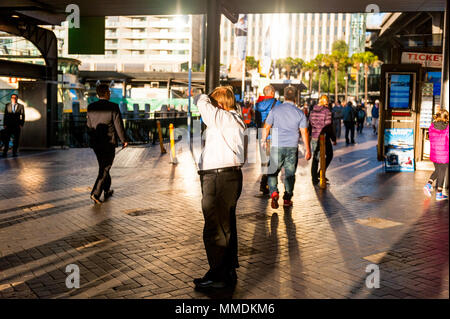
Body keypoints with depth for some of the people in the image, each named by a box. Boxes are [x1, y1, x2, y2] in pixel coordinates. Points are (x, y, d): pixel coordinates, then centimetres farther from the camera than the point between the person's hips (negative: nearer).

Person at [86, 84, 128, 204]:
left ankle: (107, 191, 33)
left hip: (96, 143, 5)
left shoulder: (91, 107, 1)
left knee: (103, 167, 21)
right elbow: (118, 125, -11)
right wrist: (123, 140, 2)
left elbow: (89, 125, 7)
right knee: (105, 169, 2)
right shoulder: (113, 107, -13)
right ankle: (95, 193, -8)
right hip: (109, 143, -5)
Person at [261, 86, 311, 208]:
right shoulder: (300, 113, 0)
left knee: (273, 171, 10)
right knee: (290, 173, 10)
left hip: (277, 146, 0)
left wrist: (263, 140, 19)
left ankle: (274, 193, -11)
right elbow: (304, 132, 0)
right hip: (292, 147, 1)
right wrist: (307, 150, 6)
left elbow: (266, 127, 2)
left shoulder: (275, 110, -2)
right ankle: (287, 199, 12)